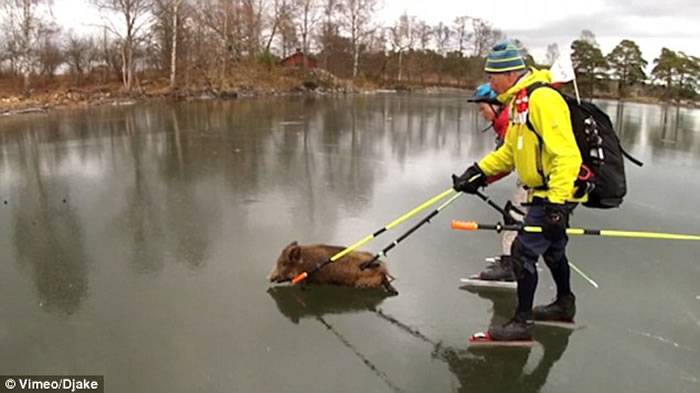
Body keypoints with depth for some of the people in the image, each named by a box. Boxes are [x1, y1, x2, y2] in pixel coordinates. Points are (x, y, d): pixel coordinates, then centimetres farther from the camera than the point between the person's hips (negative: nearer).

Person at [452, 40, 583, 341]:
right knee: (552, 249, 23)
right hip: (545, 192, 10)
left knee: (524, 251, -6)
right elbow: (510, 151, 17)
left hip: (556, 193, -10)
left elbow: (566, 154, -28)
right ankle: (564, 305, 43)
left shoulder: (542, 99, -23)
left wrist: (556, 203, -31)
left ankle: (522, 322, 6)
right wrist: (479, 171, 8)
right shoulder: (518, 101, 9)